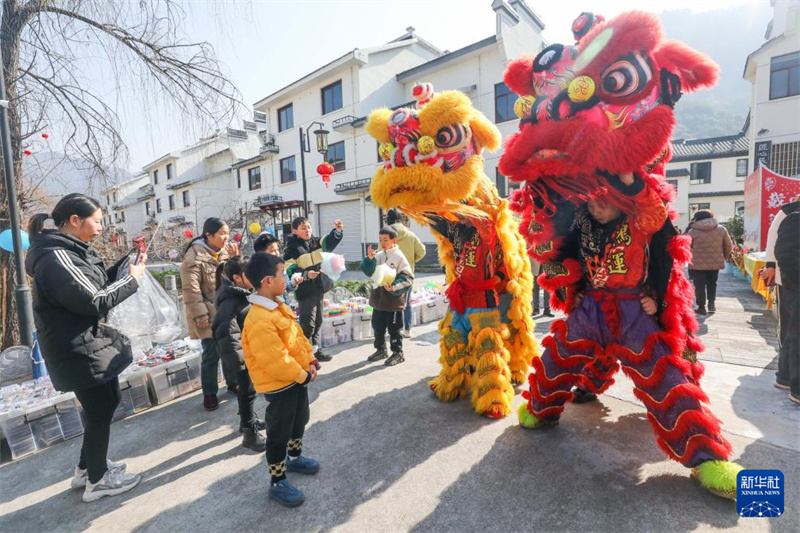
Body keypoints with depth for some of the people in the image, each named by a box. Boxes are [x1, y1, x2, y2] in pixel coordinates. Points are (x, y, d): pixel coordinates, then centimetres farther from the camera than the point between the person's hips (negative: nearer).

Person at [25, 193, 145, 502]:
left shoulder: (71, 251, 8)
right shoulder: (55, 258, -23)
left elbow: (99, 283, 11)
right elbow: (94, 301, -26)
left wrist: (127, 263, 0)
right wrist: (132, 279, -17)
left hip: (92, 343, 10)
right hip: (78, 351, -10)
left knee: (108, 402, 21)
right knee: (100, 412, 5)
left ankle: (87, 467, 39)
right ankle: (97, 480, 25)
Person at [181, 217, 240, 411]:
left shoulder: (225, 251, 6)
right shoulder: (194, 256, -16)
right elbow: (191, 289, -17)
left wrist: (235, 258, -7)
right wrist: (200, 315, -18)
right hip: (209, 315, -6)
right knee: (211, 354, 3)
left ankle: (232, 382, 35)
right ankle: (209, 393, 22)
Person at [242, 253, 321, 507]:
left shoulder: (277, 306, 2)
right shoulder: (259, 319, -30)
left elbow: (298, 335, 9)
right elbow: (274, 360, -30)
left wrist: (310, 360, 1)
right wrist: (302, 375, -19)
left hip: (297, 377, 10)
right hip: (280, 385, -10)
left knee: (299, 421, 27)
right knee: (279, 433, 9)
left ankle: (294, 457, 51)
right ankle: (278, 483, 28)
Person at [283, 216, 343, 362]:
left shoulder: (316, 242, 8)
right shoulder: (292, 249, -10)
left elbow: (329, 242, -7)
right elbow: (289, 272, -15)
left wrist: (338, 231, -25)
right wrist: (305, 275, -29)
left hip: (319, 288, 7)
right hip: (305, 291, -7)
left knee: (318, 322, 17)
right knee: (307, 324, -2)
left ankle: (316, 351, 31)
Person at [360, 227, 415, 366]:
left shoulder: (399, 257, -10)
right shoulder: (379, 255, 4)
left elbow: (408, 278, -12)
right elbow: (369, 272, 2)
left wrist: (394, 287, -23)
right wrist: (370, 259, -14)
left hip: (393, 300, -6)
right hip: (378, 298, 6)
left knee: (393, 328, 5)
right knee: (377, 326, 17)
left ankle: (398, 353, 20)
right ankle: (380, 350, 34)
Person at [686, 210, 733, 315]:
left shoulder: (692, 231, -5)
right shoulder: (721, 229, 3)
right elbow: (728, 245, 9)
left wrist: (690, 259, 18)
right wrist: (724, 257, 23)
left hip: (697, 263, -3)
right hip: (715, 262, 3)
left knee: (700, 286, 4)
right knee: (712, 283, 21)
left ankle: (701, 307, 8)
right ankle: (711, 303, 15)